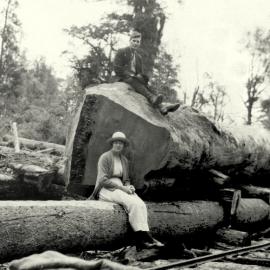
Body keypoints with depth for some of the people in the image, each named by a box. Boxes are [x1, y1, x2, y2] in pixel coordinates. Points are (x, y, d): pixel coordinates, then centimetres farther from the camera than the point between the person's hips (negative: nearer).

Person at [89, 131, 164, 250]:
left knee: (141, 204, -23)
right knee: (132, 203, -30)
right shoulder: (105, 157, -5)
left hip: (120, 189, 6)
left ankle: (141, 239, -34)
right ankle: (145, 238, -30)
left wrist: (129, 187, -5)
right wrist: (122, 188, -18)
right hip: (106, 190, -6)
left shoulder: (124, 160, 15)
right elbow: (103, 180, -13)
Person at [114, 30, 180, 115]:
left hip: (135, 77, 5)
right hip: (124, 78, -5)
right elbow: (117, 68, -4)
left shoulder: (138, 57, 25)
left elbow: (140, 72, 21)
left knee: (146, 85, -27)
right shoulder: (121, 52, 7)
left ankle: (161, 105, -52)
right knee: (135, 82, -37)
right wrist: (132, 75, -15)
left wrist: (140, 76, -6)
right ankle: (152, 98, -64)